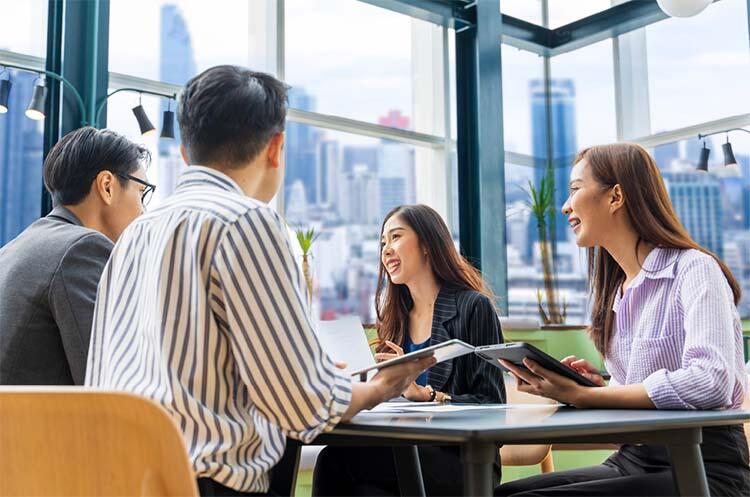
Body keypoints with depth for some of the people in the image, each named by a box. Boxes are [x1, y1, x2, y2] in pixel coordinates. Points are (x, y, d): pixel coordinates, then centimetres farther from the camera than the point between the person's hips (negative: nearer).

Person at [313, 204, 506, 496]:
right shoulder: (396, 317, 18)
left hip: (460, 462, -5)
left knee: (338, 459, -29)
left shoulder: (474, 308, -1)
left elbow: (491, 405, -7)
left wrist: (423, 394, -21)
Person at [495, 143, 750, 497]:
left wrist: (583, 396, -22)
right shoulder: (617, 291, 14)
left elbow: (710, 383, -26)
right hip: (633, 462, 7)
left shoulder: (694, 269, -10)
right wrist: (594, 386, -4)